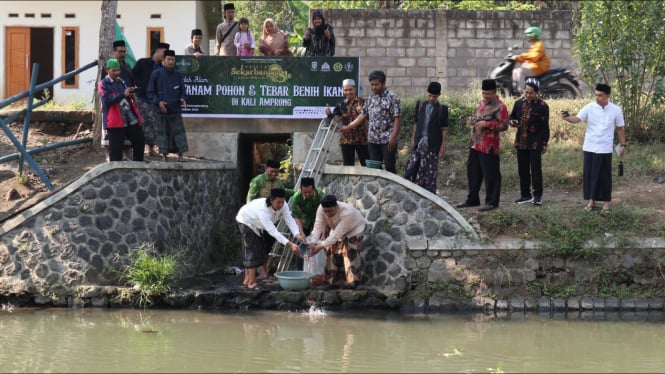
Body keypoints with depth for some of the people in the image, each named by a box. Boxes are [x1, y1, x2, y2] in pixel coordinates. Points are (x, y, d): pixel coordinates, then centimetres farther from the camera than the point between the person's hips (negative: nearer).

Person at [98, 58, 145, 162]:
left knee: (139, 142, 8)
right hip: (115, 121, -7)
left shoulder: (121, 82, 18)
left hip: (131, 119, 7)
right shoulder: (103, 84, -3)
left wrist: (131, 95, 9)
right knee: (115, 148, -5)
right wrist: (123, 94, -26)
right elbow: (107, 100, -18)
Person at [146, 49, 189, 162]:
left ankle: (180, 156, 0)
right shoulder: (156, 74, 1)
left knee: (178, 132, -3)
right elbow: (150, 92, 2)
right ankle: (164, 155, 11)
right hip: (161, 110, -2)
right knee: (163, 132, 3)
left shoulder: (178, 75, 8)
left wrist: (182, 98, -7)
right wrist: (158, 102, -13)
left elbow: (182, 90, 15)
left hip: (175, 110, 2)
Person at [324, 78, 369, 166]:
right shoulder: (340, 105, 6)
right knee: (348, 165, 5)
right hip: (346, 139, 2)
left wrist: (362, 112, -27)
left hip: (361, 139, -2)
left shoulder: (362, 102, 1)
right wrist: (329, 114, -25)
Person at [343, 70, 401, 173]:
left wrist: (393, 137, -19)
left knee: (389, 168, -5)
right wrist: (348, 127, 15)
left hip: (388, 140, -6)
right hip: (373, 139, 6)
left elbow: (397, 118, -12)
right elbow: (363, 115, 19)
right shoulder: (370, 98, 12)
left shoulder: (391, 98, -8)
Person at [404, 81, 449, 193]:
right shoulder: (420, 105, 8)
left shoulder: (442, 109, -2)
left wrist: (443, 145, -5)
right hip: (420, 141, 3)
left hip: (433, 144, -3)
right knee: (413, 166, 0)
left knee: (431, 171, 2)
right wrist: (413, 139, 11)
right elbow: (416, 123, 14)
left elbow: (444, 128, -2)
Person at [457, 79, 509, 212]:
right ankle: (472, 199, 26)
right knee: (473, 172, 15)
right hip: (476, 144, 9)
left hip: (489, 147, -9)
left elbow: (504, 125, -17)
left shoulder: (500, 107, -11)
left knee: (491, 174, -3)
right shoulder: (483, 103, 15)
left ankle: (491, 202, 3)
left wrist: (487, 124, -23)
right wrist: (473, 120, 8)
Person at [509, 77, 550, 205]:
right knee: (523, 169, 9)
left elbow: (545, 126, -3)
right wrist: (512, 122, -4)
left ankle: (538, 195, 3)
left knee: (536, 169, -3)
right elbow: (512, 117, 21)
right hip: (521, 142, 5)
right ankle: (525, 195, 17)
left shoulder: (542, 106, -5)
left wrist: (544, 143, -4)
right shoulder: (519, 103, 8)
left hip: (535, 143, -5)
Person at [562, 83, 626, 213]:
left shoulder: (615, 110, -4)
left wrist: (623, 145, 6)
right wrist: (567, 118, -36)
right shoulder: (589, 107, -5)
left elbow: (620, 129, 6)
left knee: (604, 176, 3)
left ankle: (606, 202, 12)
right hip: (589, 148, 2)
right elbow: (577, 119, -16)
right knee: (589, 174, 6)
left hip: (605, 149, -2)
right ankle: (591, 200, 18)